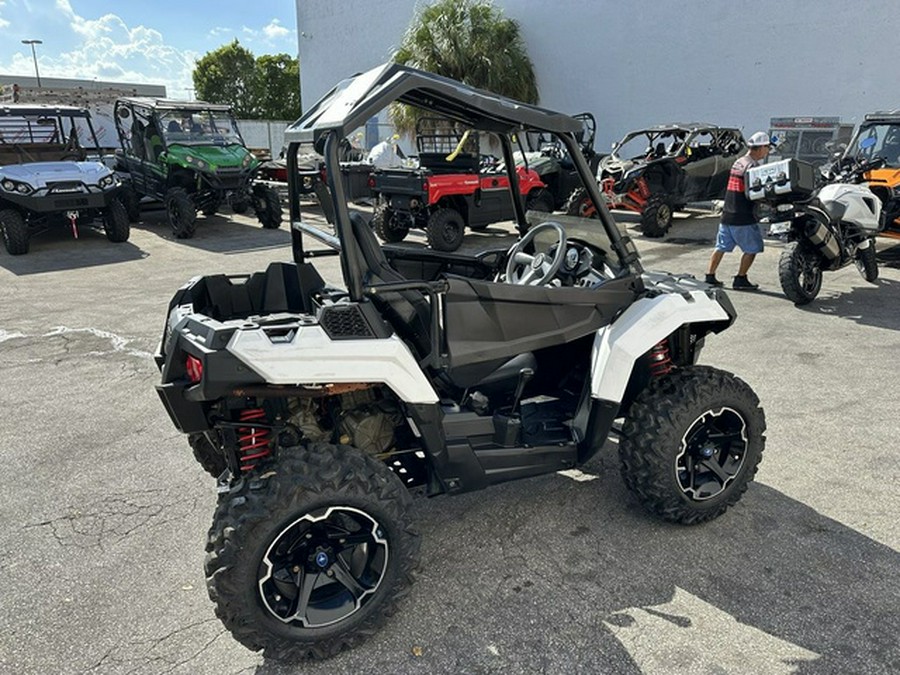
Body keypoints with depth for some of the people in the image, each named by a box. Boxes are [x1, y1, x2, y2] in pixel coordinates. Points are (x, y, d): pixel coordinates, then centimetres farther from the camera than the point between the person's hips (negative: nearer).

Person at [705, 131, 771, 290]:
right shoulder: (752, 165, -13)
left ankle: (710, 276, 11)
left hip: (727, 214, 8)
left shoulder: (738, 162, 14)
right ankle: (740, 280, 4)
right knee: (752, 249, 4)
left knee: (721, 246, 12)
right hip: (743, 217, -8)